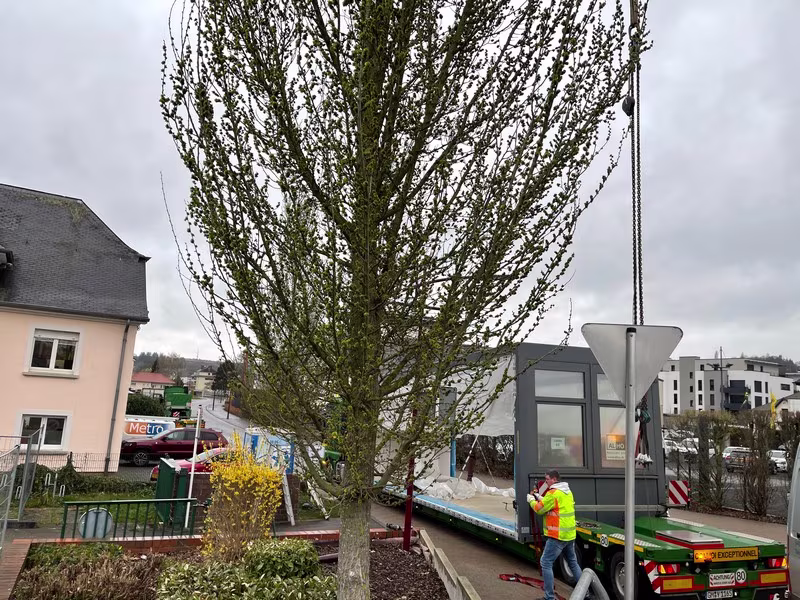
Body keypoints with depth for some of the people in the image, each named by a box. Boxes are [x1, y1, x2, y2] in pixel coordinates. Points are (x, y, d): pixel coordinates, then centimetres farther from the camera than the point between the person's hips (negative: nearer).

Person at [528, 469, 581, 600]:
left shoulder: (553, 493, -18)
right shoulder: (567, 492, 10)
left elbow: (539, 509, -11)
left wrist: (531, 500, 7)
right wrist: (540, 498, 16)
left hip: (558, 536, -9)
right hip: (570, 534, 9)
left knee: (546, 563, -4)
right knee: (573, 562, 24)